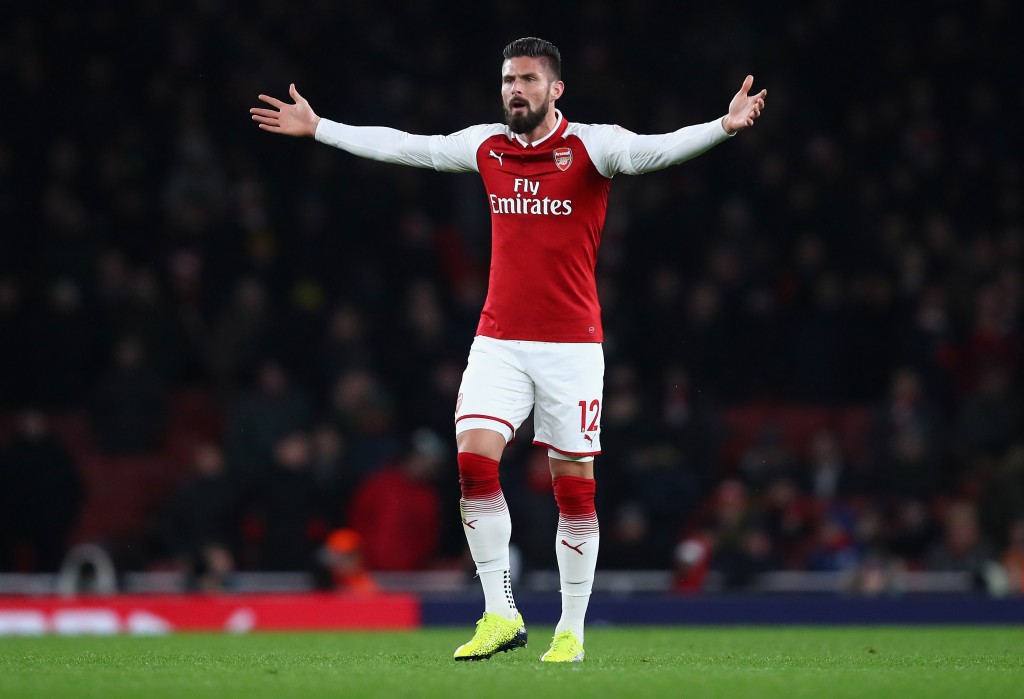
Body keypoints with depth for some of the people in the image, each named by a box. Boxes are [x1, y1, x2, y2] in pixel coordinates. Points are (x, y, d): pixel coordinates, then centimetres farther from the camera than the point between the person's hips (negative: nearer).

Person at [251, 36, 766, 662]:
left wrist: (724, 127, -39)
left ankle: (572, 632, 10)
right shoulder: (486, 146, 8)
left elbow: (655, 150, -21)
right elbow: (400, 146, 18)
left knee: (574, 488, 0)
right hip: (498, 342, 4)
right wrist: (316, 128, 23)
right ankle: (500, 617, -4)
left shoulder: (589, 146, -6)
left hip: (571, 345, -4)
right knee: (474, 464, -11)